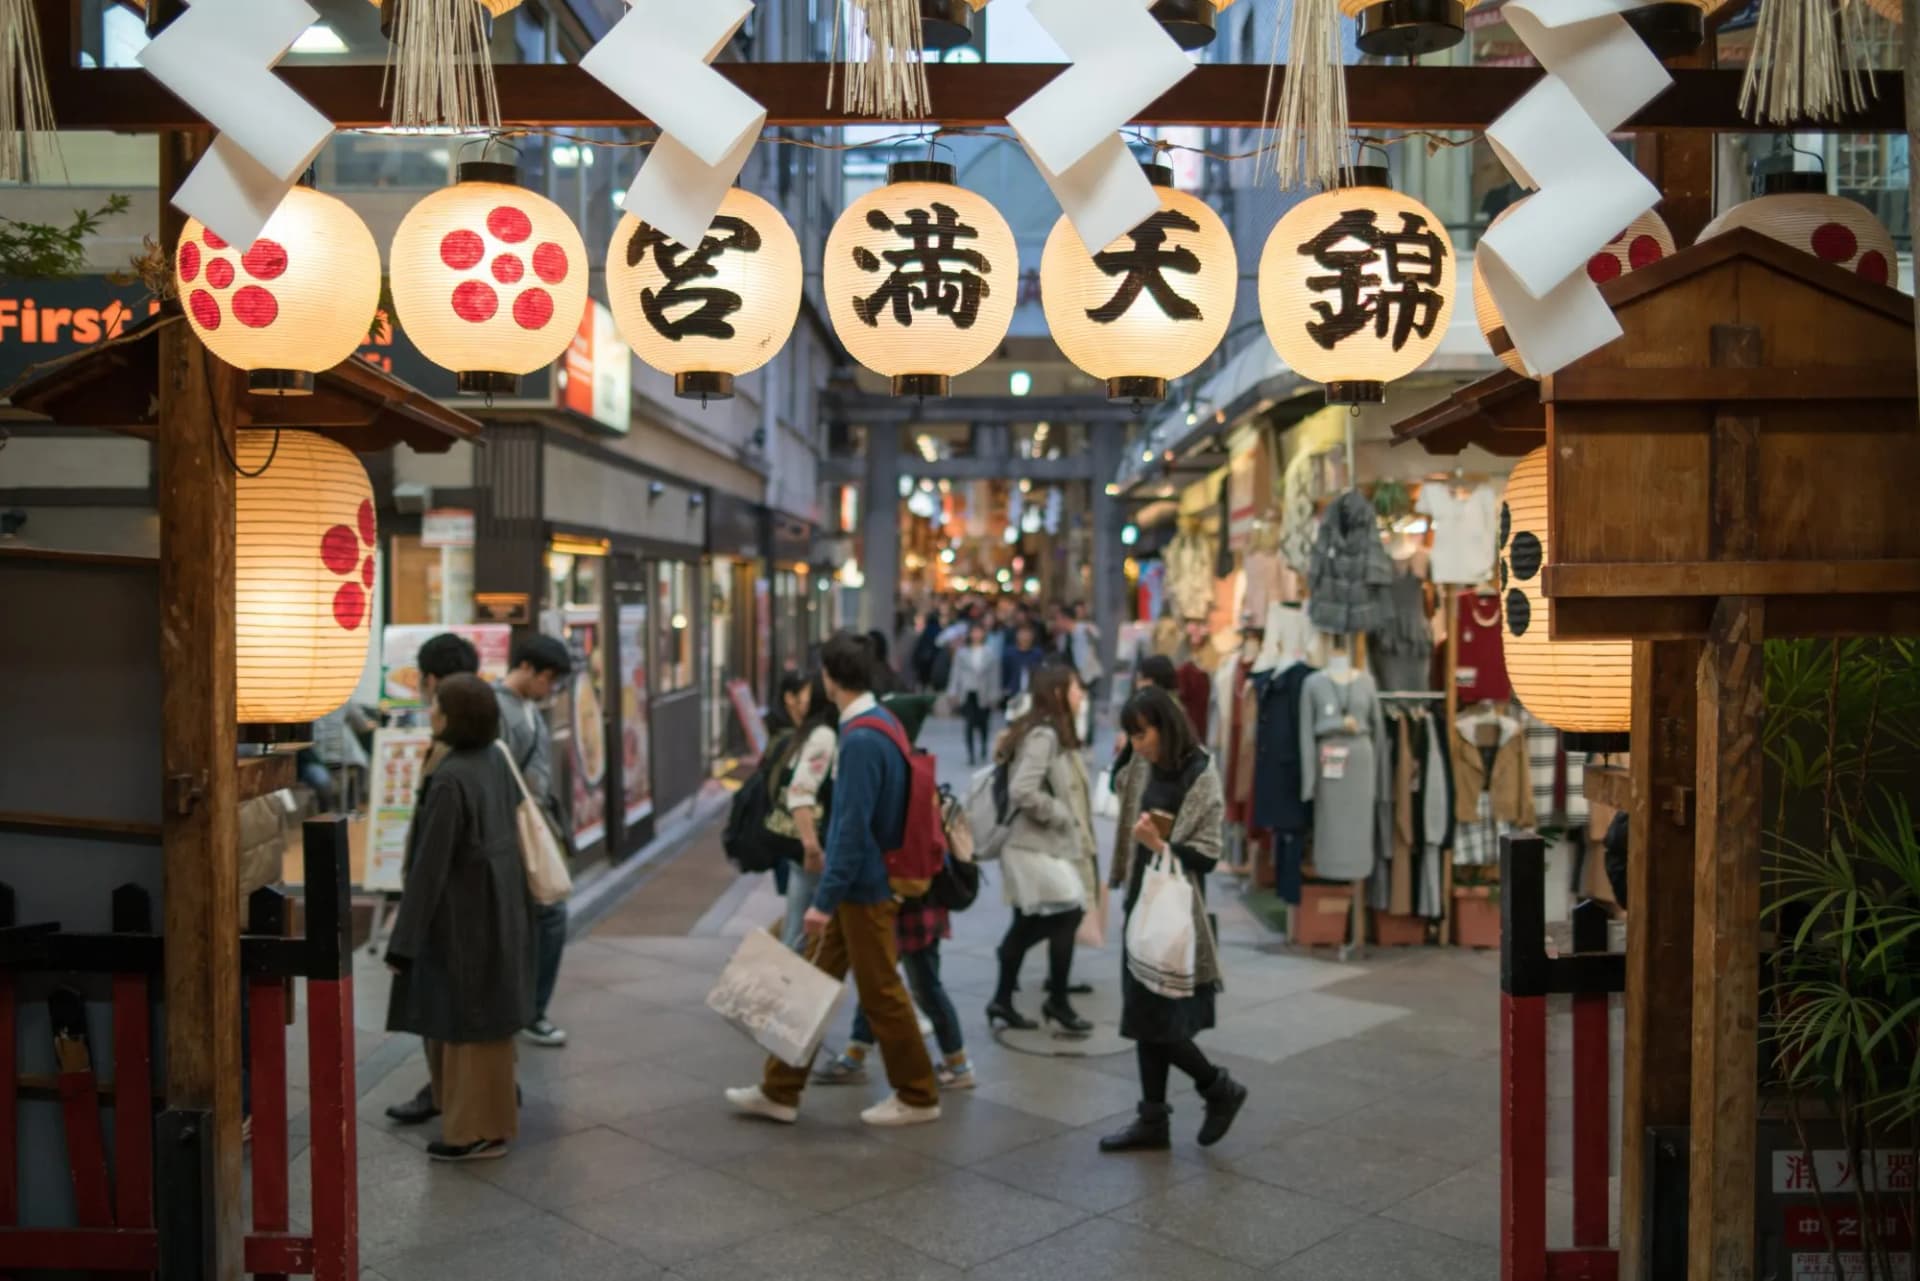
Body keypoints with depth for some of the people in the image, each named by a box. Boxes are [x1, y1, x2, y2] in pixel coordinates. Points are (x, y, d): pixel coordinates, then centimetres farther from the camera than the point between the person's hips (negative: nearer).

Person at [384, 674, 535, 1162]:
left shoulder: (449, 781, -23)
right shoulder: (495, 760, 2)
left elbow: (430, 866, -22)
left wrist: (403, 942, -15)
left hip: (463, 917, -8)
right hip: (496, 907, 8)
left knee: (467, 1024, 5)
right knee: (480, 1020, 20)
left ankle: (481, 1131, 17)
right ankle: (489, 1119, 31)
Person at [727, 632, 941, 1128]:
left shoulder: (861, 740, -23)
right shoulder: (878, 721, 7)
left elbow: (853, 830, -25)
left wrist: (825, 899, -21)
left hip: (864, 889, -10)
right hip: (860, 885, 10)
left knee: (881, 993, 4)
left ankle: (917, 1097, 19)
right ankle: (780, 1091, 23)